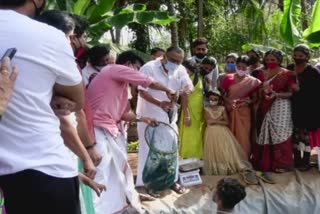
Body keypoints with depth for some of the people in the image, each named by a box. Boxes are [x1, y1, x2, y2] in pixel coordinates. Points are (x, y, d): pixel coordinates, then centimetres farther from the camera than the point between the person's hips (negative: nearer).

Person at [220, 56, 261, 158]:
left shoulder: (252, 81, 0)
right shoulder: (228, 78, 1)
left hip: (244, 112, -1)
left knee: (243, 137, 0)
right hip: (230, 111, 1)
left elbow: (255, 98, 5)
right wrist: (228, 101, -14)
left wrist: (247, 101, -15)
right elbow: (222, 94, 4)